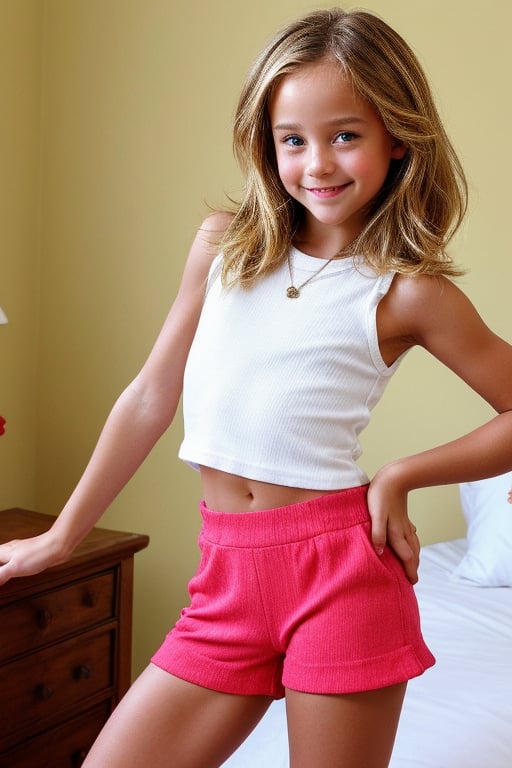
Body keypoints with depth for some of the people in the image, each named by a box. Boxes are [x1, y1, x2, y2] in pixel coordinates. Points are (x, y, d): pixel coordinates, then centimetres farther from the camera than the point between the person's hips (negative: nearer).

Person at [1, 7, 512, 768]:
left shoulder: (409, 292, -4)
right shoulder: (224, 247, 5)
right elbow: (151, 397, 11)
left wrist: (402, 474, -5)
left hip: (338, 569, -3)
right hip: (229, 578, 4)